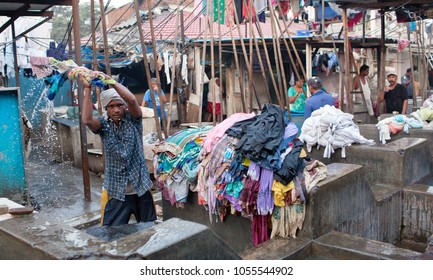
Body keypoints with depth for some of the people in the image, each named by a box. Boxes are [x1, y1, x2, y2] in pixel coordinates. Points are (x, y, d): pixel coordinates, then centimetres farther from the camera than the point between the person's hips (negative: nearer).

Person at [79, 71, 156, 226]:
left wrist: (110, 80, -30)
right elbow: (87, 119, -25)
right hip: (115, 190, 0)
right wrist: (87, 88, -29)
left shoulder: (133, 120, -5)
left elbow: (132, 100, -26)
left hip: (140, 187, 0)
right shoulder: (104, 124, -3)